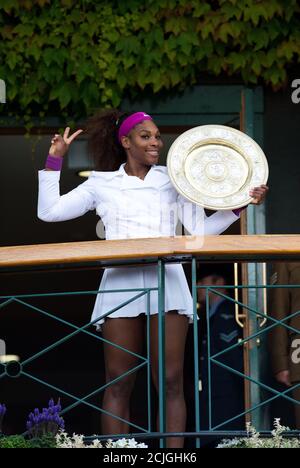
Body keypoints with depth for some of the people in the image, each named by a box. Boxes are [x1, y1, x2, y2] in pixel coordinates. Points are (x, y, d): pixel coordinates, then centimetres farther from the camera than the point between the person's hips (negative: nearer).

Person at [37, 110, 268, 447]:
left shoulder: (172, 180, 17)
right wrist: (54, 162, 13)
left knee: (170, 382, -7)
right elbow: (49, 211, 14)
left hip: (166, 279, 0)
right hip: (121, 281, 0)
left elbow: (200, 229, 10)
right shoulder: (102, 183, 17)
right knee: (119, 383, -5)